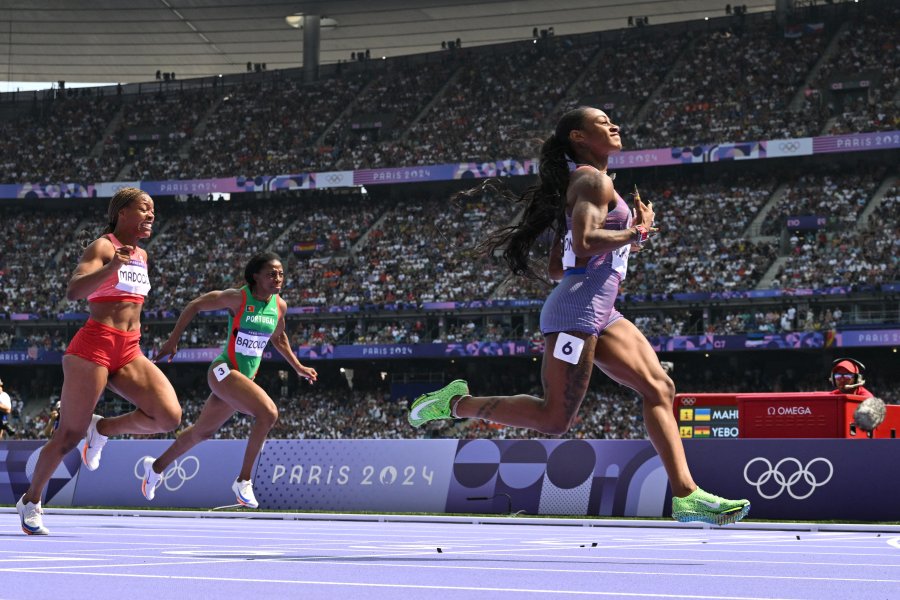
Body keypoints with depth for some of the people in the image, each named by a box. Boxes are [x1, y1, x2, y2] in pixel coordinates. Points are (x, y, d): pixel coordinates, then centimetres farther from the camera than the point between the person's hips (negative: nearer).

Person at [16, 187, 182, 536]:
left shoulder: (142, 255, 16)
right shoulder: (102, 247, -7)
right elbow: (73, 291, -23)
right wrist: (112, 267, -37)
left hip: (129, 352, 7)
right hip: (93, 348, -7)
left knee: (169, 417, -15)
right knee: (70, 435, -3)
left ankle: (102, 429, 8)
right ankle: (30, 501, 16)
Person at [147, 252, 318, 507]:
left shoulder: (280, 306, 3)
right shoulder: (238, 298, -15)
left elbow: (278, 339, 23)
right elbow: (194, 306, -5)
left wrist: (299, 368, 21)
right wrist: (172, 340, -6)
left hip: (246, 377, 7)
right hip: (224, 371, -7)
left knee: (203, 431, 21)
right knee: (268, 412, -27)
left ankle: (156, 466, 43)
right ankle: (243, 481, -17)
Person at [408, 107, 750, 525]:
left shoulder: (582, 183, 23)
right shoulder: (593, 180, -7)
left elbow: (556, 268, 22)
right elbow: (584, 242, -24)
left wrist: (625, 241, 21)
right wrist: (635, 233, -9)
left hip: (601, 314, 10)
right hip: (578, 307, -10)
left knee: (659, 389, 1)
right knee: (554, 419, -9)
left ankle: (686, 496, -4)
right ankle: (457, 403, 4)